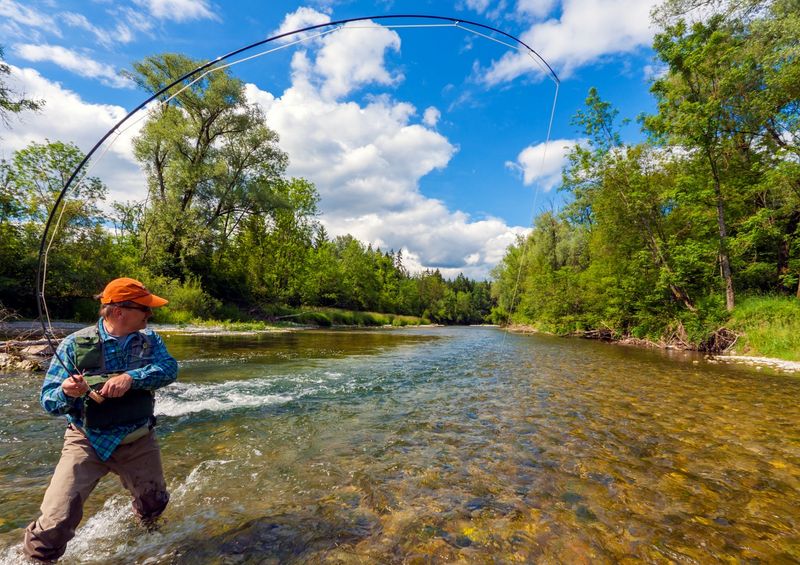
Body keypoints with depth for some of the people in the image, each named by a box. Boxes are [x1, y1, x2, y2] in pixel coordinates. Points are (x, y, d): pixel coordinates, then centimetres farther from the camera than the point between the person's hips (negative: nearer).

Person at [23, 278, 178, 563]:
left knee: (154, 505, 22)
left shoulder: (149, 340, -5)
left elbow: (169, 368, -20)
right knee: (54, 525, -13)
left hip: (139, 442, 3)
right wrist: (66, 393, -33)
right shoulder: (75, 344, -13)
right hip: (88, 441, -3)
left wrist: (131, 377, -35)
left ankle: (148, 533, 57)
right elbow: (49, 399, -11)